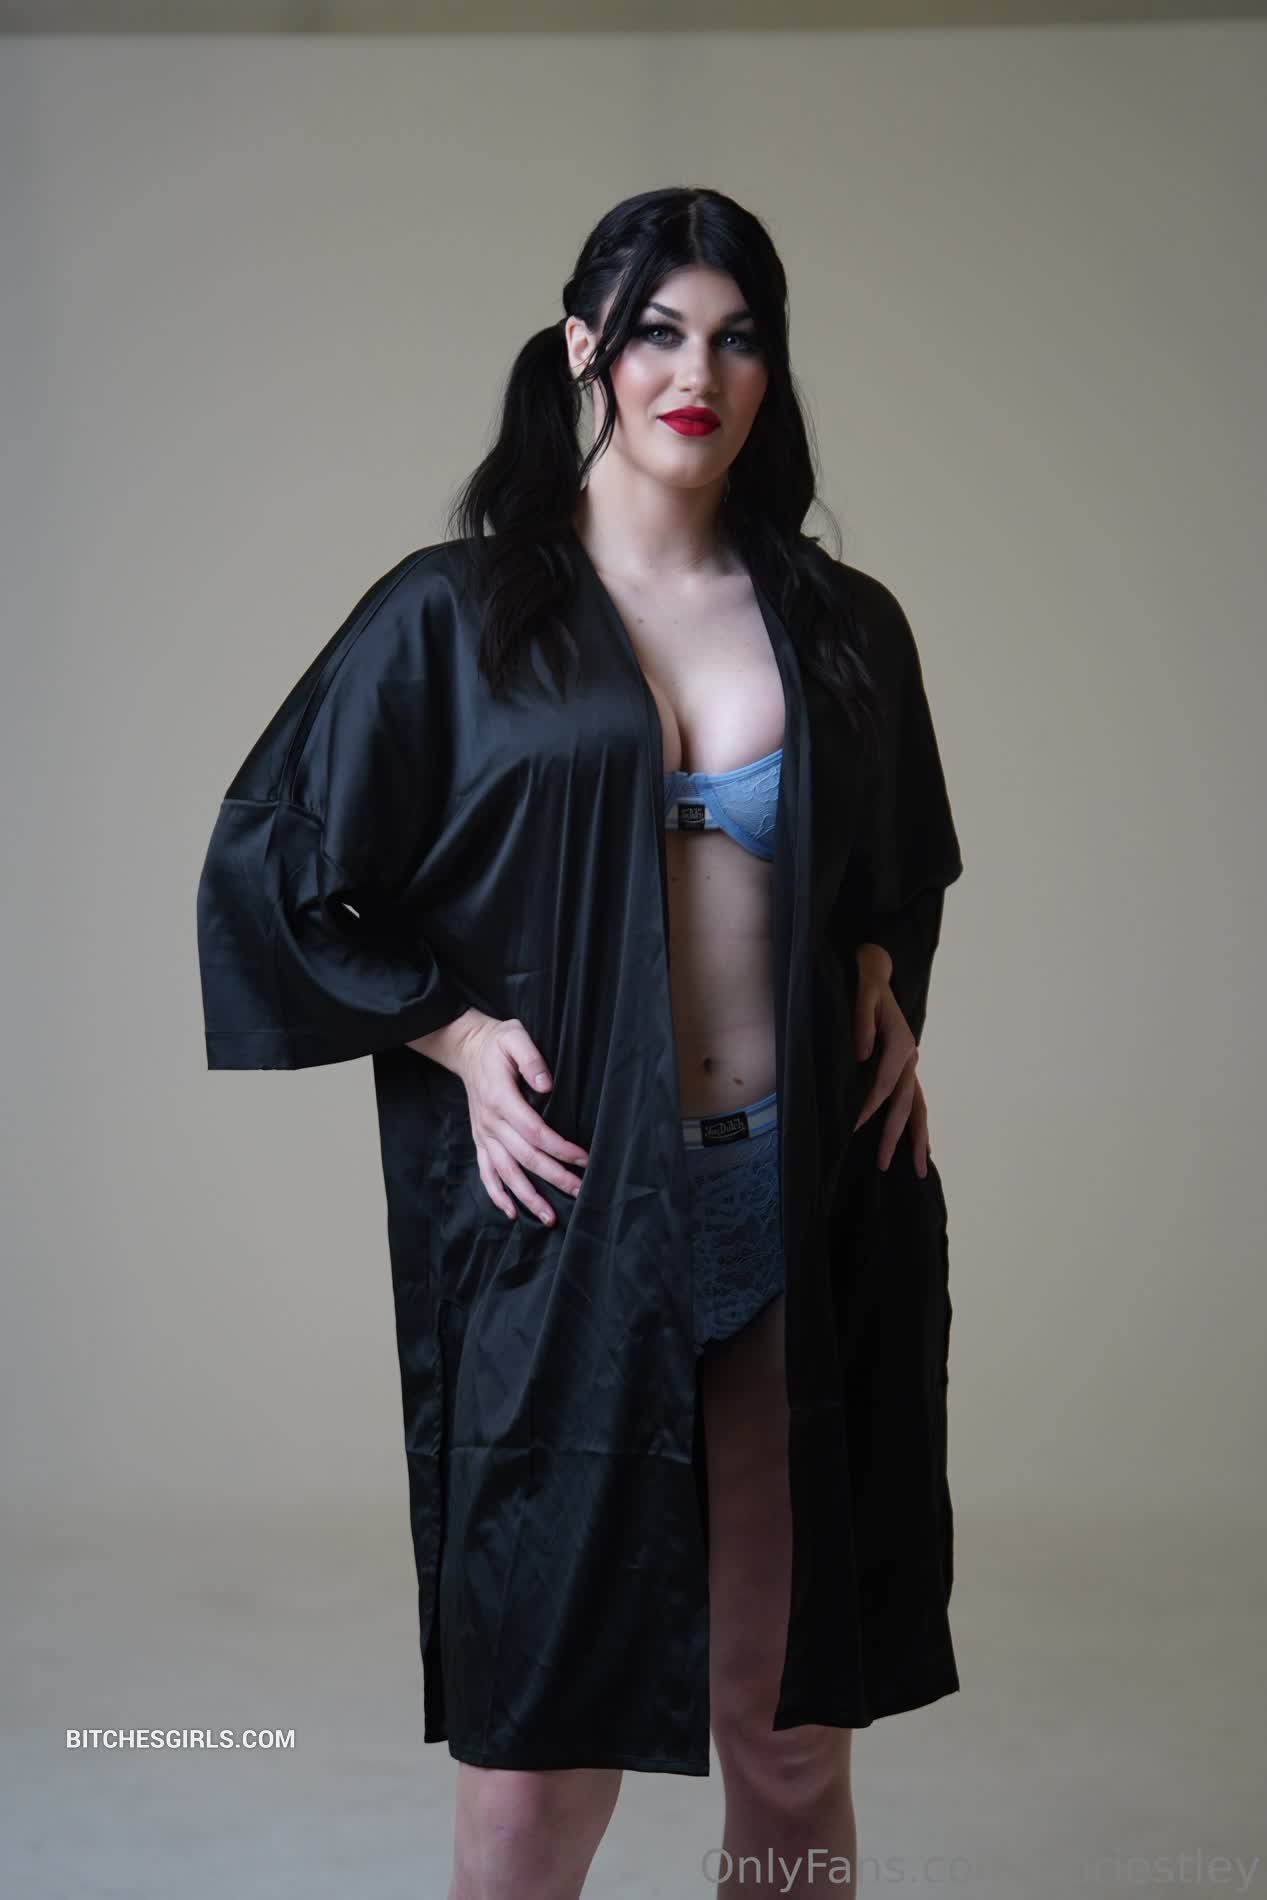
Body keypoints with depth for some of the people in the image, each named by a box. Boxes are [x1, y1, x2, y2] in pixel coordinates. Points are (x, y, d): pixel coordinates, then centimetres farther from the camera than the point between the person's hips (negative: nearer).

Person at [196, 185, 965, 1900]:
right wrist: (455, 1034, -4)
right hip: (570, 1208, -3)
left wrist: (883, 985, 8)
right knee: (546, 1732, 1)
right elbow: (266, 872, 5)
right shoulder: (457, 617, 1)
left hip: (803, 1201, 3)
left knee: (789, 1729, 8)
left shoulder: (843, 629, 10)